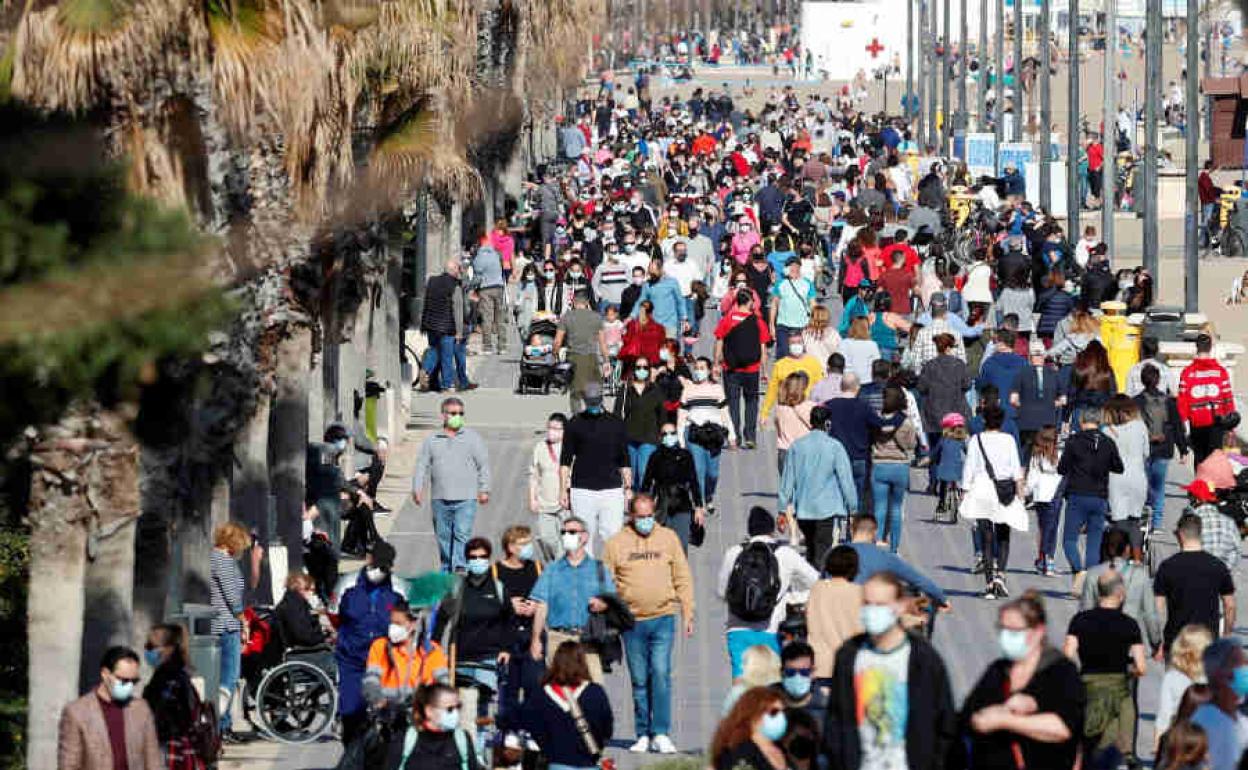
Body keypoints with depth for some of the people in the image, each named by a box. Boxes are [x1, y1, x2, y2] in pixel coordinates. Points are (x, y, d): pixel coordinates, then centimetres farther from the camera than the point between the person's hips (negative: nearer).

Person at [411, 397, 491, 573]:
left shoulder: (473, 437, 8)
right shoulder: (432, 440, 12)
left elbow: (484, 465, 6)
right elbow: (422, 466, 10)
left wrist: (484, 490, -1)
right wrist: (417, 489, -2)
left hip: (465, 498, -2)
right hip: (440, 499, 2)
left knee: (462, 534, -14)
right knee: (443, 537, 6)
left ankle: (460, 568, -21)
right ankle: (446, 570, 15)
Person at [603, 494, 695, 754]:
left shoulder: (668, 538, 7)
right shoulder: (617, 543, 4)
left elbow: (682, 579, 9)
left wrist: (687, 614, 5)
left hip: (663, 618, -1)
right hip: (632, 621, 1)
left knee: (661, 674, -11)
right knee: (639, 681, 6)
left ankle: (661, 733, -9)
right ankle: (643, 735, 12)